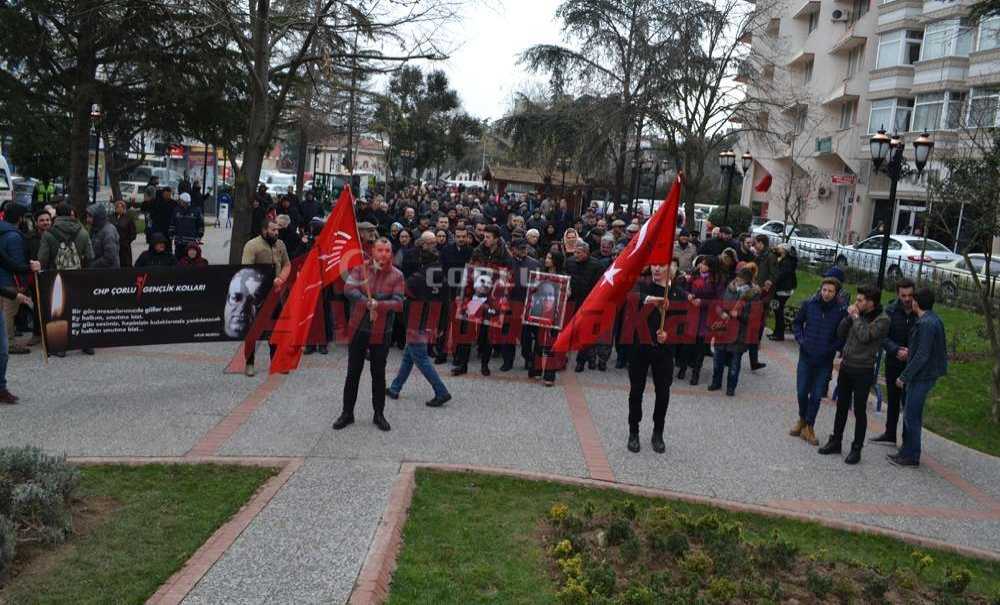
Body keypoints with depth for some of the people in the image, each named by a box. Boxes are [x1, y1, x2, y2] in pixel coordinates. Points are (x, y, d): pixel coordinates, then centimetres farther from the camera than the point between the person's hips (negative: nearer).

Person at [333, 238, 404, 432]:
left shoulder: (396, 275, -5)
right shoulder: (361, 268, -3)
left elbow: (399, 303, -14)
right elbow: (348, 289, -18)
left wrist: (377, 304, -26)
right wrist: (368, 302, -26)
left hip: (381, 332, 0)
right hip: (358, 328, 1)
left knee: (378, 374, 11)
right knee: (353, 373, 10)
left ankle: (379, 414, 24)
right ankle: (347, 413, 22)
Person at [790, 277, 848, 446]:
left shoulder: (841, 311, -9)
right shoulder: (809, 304, -3)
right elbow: (797, 322, 11)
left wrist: (832, 348, -11)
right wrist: (800, 339, -1)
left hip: (825, 361, -1)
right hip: (806, 356, 1)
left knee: (816, 395, 3)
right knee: (802, 391, 5)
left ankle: (808, 427, 17)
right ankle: (802, 419, 30)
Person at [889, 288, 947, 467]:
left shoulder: (927, 323, -21)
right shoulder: (934, 320, 10)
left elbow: (922, 356, -23)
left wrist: (904, 377, -18)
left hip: (922, 377, -10)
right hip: (924, 374, 10)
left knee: (911, 416, -1)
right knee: (910, 414, 17)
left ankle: (911, 456, 7)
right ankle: (907, 451, 25)